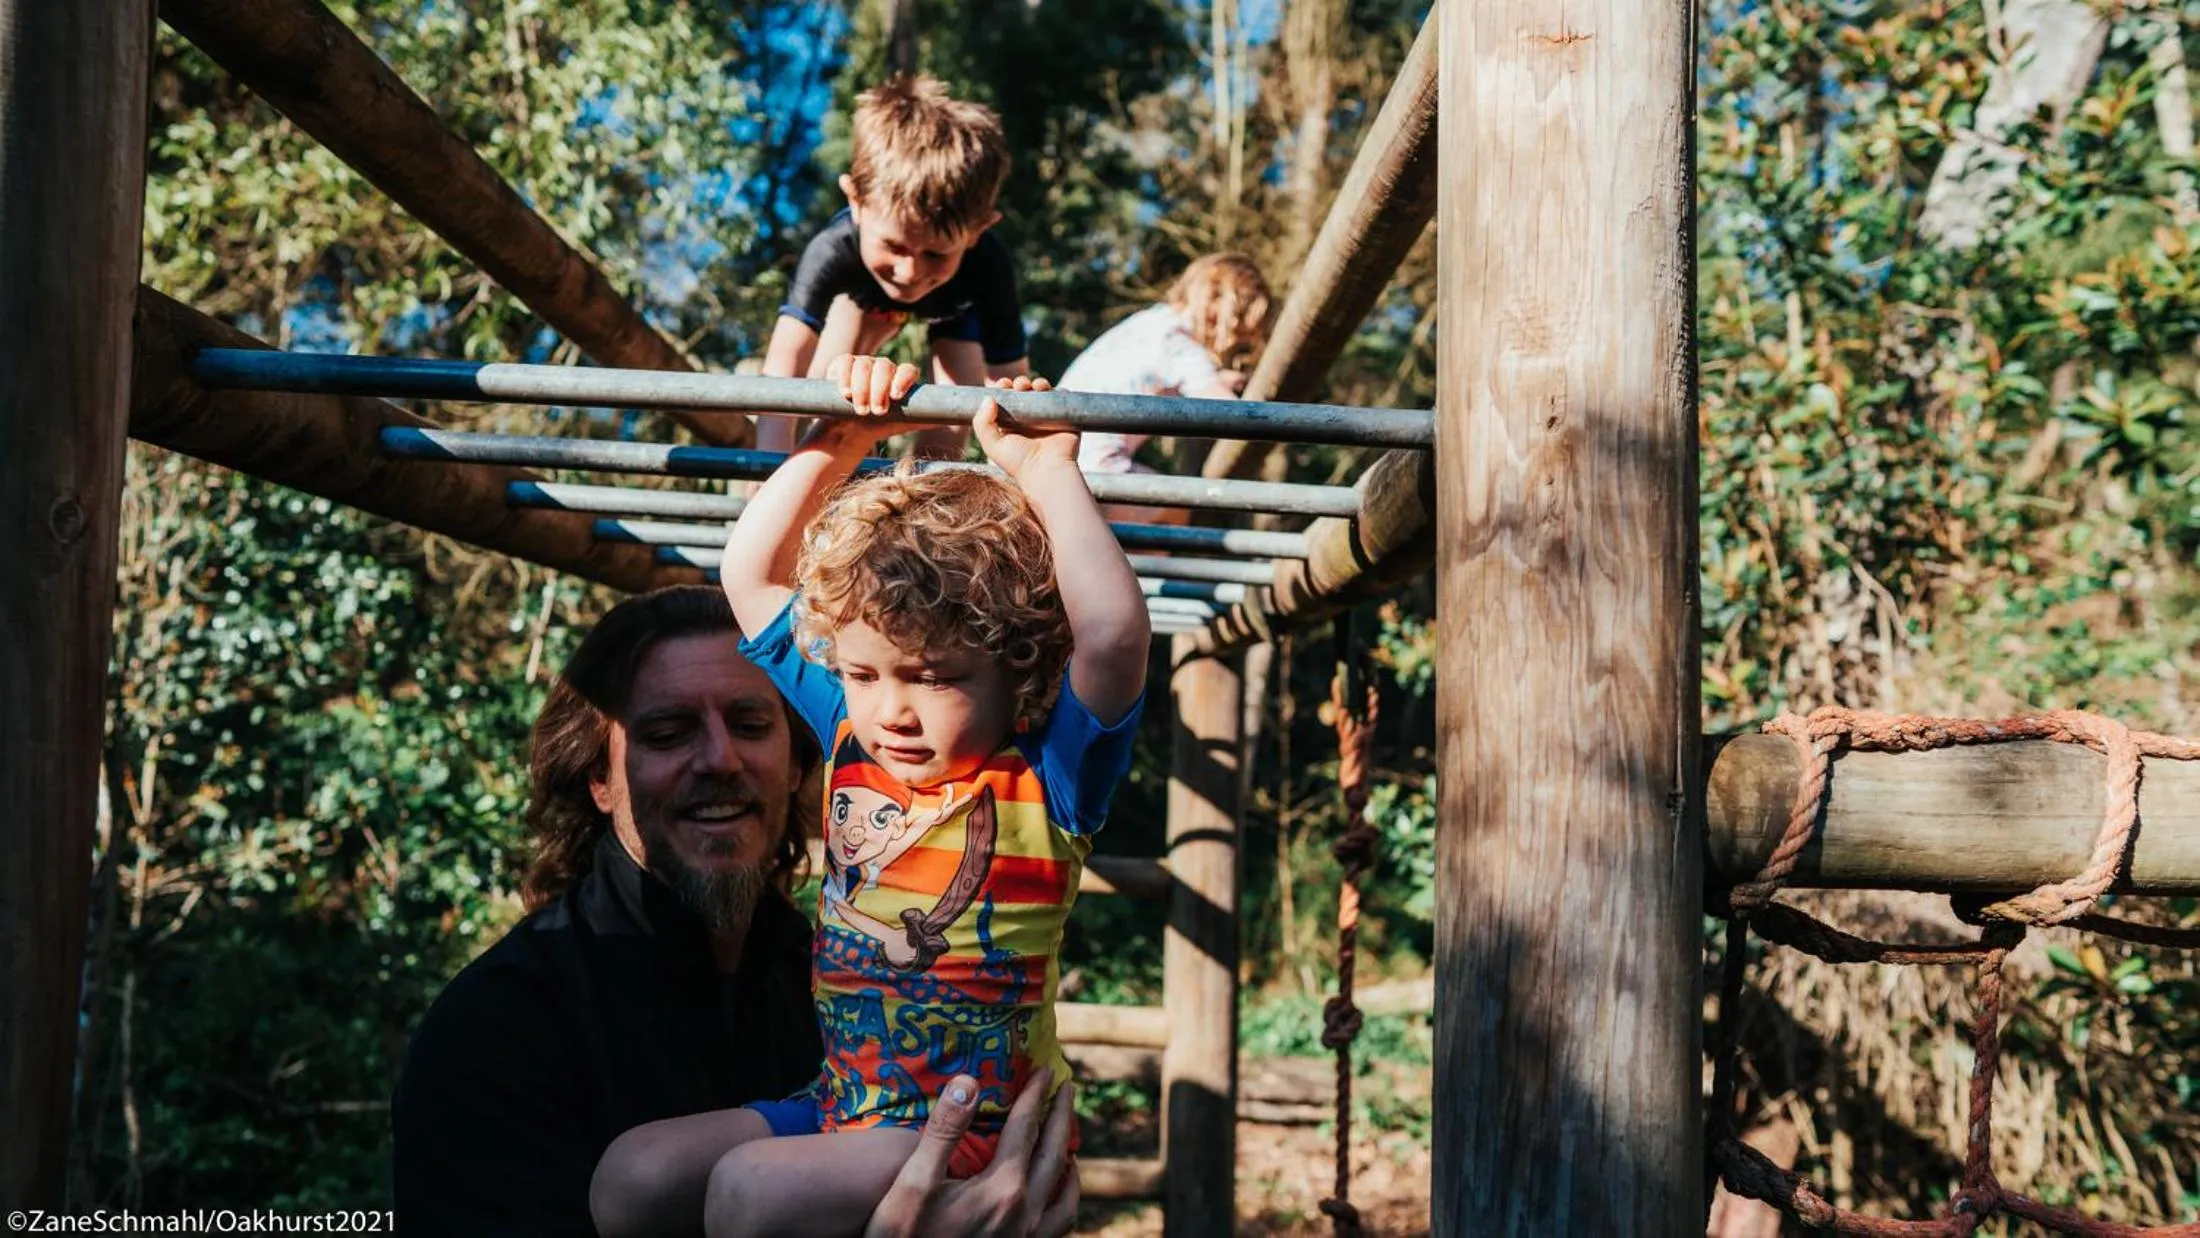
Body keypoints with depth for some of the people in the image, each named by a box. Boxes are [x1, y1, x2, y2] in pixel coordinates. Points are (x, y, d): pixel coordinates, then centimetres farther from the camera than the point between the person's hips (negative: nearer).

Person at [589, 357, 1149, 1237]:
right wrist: (841, 440, 3)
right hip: (837, 1106, 7)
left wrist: (1044, 471, -26)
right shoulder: (851, 742, 5)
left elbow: (1113, 631, -32)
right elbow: (752, 574, 11)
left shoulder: (1045, 779, -12)